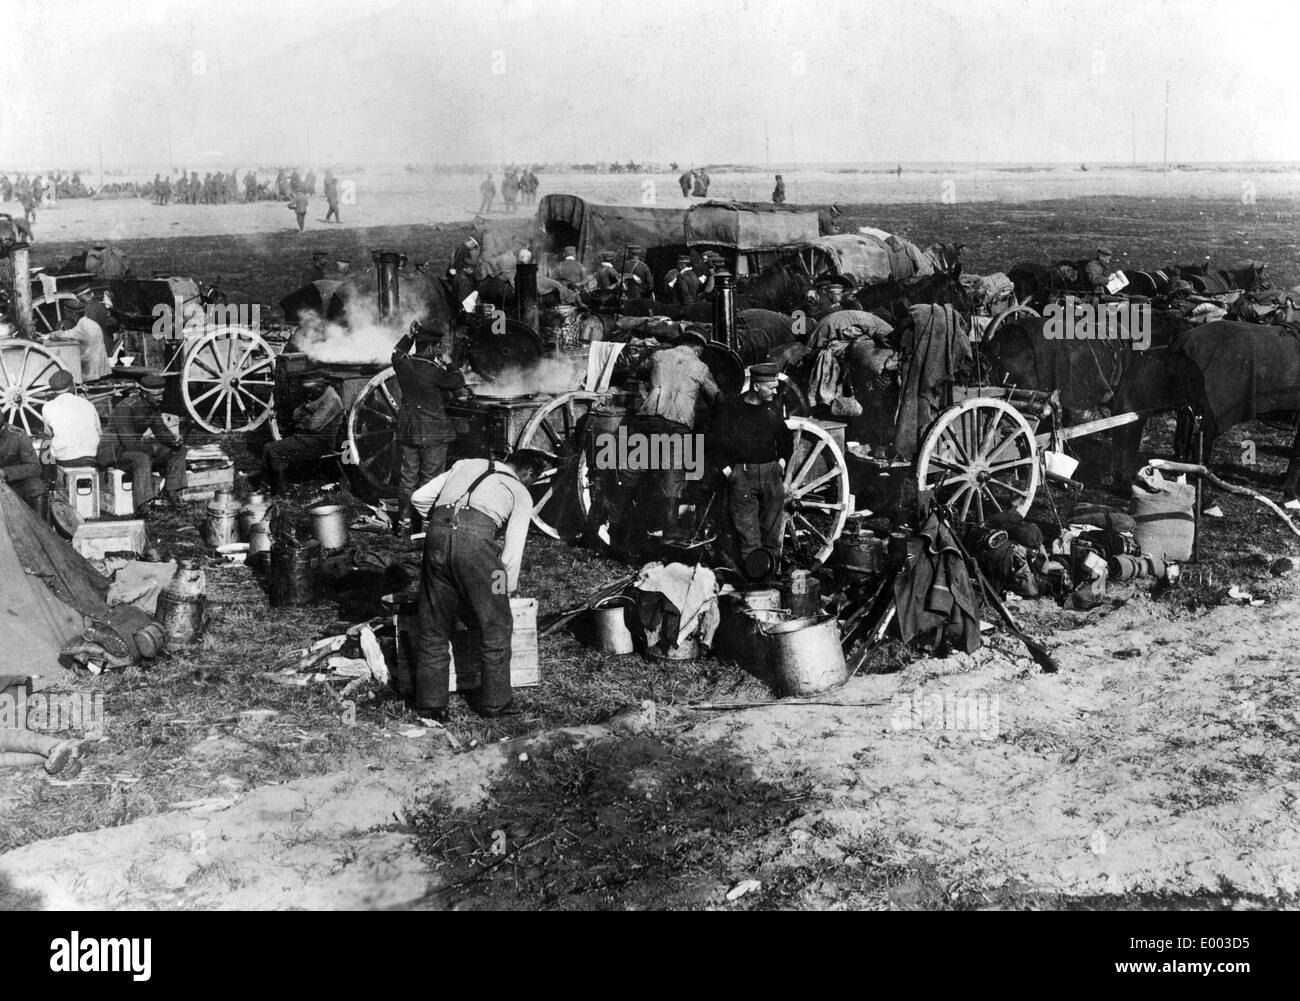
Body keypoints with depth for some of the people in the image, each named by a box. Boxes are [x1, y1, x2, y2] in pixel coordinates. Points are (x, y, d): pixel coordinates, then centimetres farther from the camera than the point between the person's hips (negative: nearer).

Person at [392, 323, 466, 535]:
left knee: (408, 476, 15)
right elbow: (458, 383, -11)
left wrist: (410, 335, 19)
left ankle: (403, 521, 20)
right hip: (433, 432, -6)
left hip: (407, 430, 6)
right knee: (430, 478, 4)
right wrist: (448, 363, 2)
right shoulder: (433, 370, -20)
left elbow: (396, 352, 22)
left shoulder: (403, 365, -2)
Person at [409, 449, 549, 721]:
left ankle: (430, 704, 19)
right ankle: (495, 703, 17)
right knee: (495, 625, 12)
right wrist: (506, 593, 25)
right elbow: (513, 550, 14)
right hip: (476, 538, -4)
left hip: (437, 535, 4)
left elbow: (418, 498, 26)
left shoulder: (466, 464, 32)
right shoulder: (521, 494, 22)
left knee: (433, 627, 14)